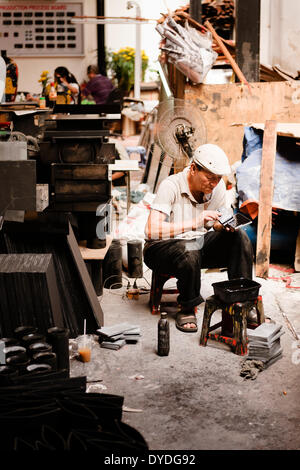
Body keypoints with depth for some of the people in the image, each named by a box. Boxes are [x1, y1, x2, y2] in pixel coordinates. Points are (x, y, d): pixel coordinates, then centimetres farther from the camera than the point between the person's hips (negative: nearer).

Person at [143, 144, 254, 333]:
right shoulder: (171, 186, -22)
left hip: (200, 242, 6)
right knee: (190, 251, -38)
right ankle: (187, 308, -15)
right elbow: (151, 230, -33)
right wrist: (194, 223, -41)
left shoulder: (219, 186, -5)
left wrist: (226, 225, -15)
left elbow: (215, 224, 10)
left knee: (240, 238, -16)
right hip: (163, 247, -6)